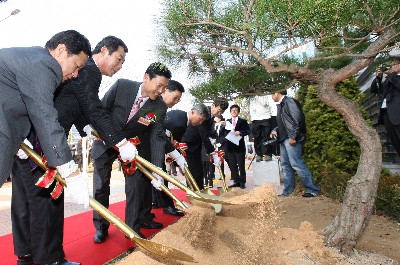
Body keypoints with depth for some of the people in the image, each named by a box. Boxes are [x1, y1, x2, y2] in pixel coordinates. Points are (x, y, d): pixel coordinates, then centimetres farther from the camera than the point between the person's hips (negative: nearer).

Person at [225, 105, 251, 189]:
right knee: (232, 165, 7)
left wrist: (240, 132, -21)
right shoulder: (227, 121, 12)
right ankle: (236, 181, 16)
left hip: (239, 146, -3)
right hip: (230, 146, 3)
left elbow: (248, 130, -6)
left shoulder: (243, 121, 5)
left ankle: (242, 182, 11)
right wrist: (223, 126, -14)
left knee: (241, 165, 2)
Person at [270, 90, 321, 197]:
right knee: (285, 165, 10)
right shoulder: (281, 105, 21)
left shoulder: (289, 101, -8)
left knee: (296, 164, -11)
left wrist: (293, 136, -21)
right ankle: (287, 192, 17)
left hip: (291, 139, -10)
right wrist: (275, 130, 9)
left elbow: (298, 119, -17)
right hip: (284, 139, 10)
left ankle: (313, 189, -1)